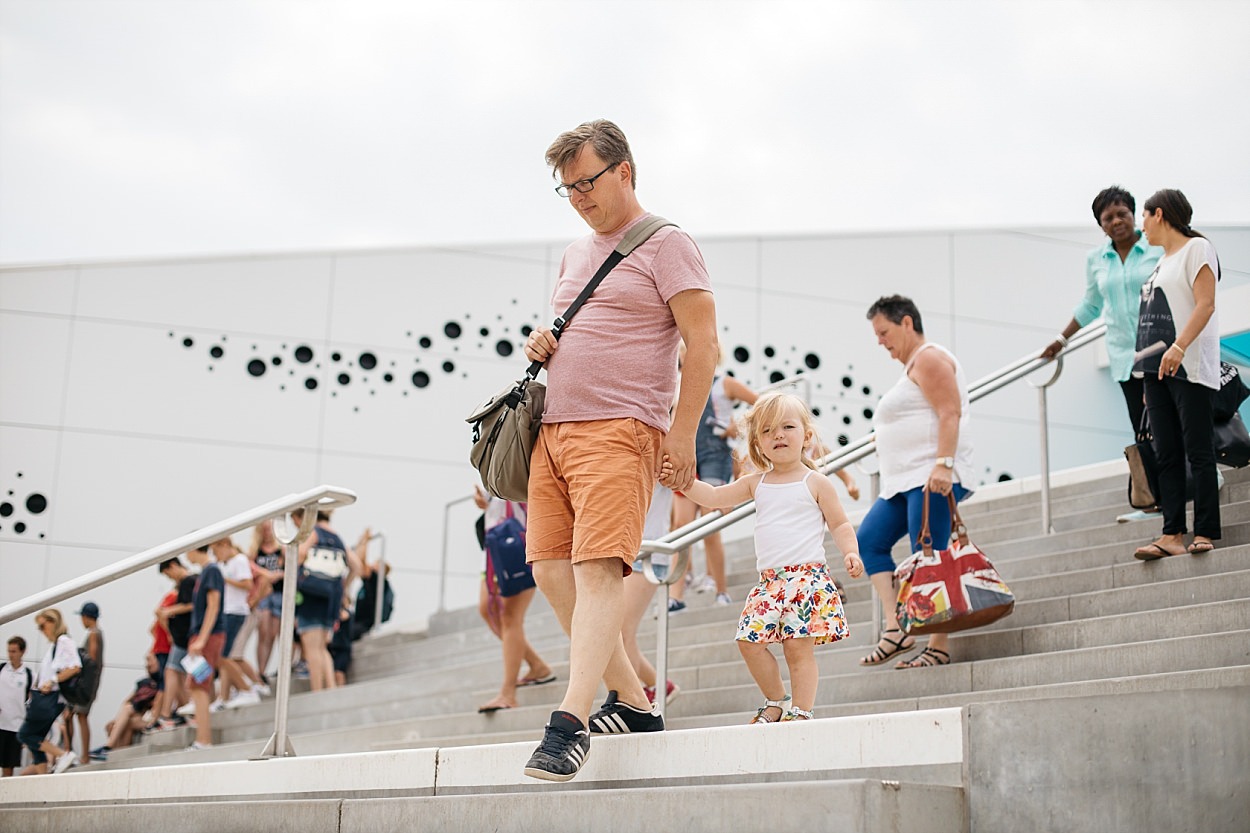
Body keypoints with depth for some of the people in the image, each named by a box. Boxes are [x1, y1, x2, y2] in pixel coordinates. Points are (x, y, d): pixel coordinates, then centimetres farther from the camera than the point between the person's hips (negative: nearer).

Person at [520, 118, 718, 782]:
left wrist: (683, 433, -14)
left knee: (597, 569, -16)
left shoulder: (665, 244, 0)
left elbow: (703, 345, -7)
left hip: (619, 428, -8)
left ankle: (570, 721, -20)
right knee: (551, 569, 2)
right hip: (553, 428, 8)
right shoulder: (574, 255, 23)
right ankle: (631, 702, 11)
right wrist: (541, 345, 11)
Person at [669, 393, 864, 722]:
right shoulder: (756, 484, 15)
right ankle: (776, 701, 15)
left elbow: (840, 524, 7)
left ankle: (801, 710, 0)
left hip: (808, 576, -5)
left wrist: (851, 553, -10)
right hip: (769, 581, 5)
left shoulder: (816, 482, 4)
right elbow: (713, 497, 14)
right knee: (750, 641, -3)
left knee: (799, 645, -11)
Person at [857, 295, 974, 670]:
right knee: (869, 539, 2)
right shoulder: (912, 366, 26)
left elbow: (950, 413, -17)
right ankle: (895, 628, -5)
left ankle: (939, 647, -7)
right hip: (904, 482, 11)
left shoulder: (928, 358, -5)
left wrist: (942, 464, -26)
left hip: (932, 476, -11)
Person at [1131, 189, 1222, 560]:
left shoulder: (1197, 248, -2)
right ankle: (1172, 535, 0)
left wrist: (1179, 347, -25)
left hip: (1189, 367, -8)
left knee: (1198, 451, -8)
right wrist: (1148, 372, 17)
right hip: (1157, 368, 8)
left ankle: (1205, 533, -7)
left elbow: (1205, 305, -13)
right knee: (1167, 456, 2)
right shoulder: (1162, 262, 22)